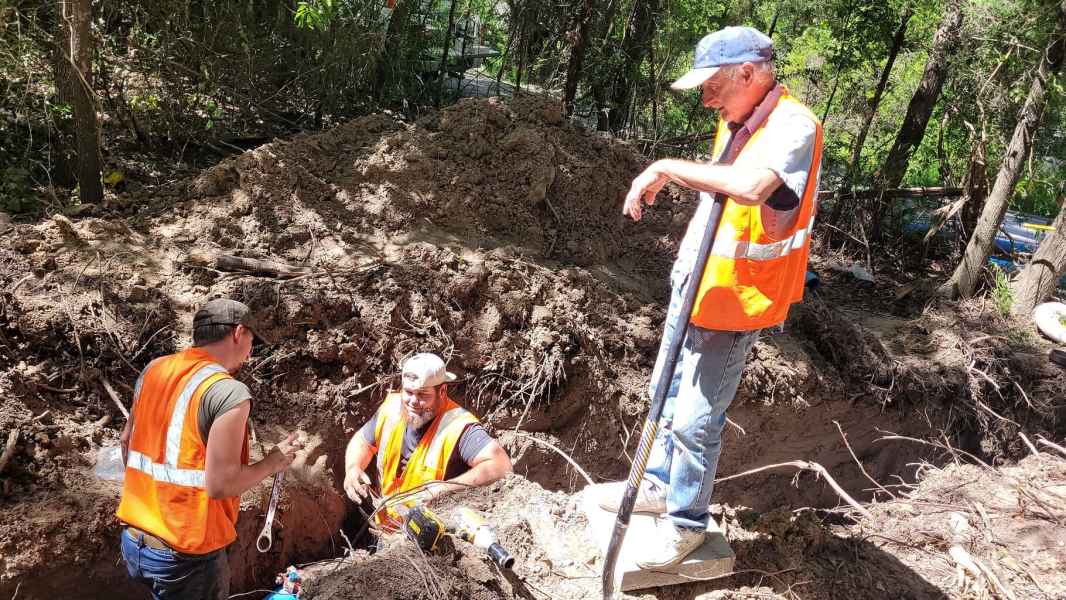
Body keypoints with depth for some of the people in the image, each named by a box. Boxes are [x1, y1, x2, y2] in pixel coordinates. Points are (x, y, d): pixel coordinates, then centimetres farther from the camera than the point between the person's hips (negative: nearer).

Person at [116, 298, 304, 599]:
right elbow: (221, 484, -23)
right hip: (186, 554, -7)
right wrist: (274, 461, -7)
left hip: (133, 541, 7)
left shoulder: (153, 369, 2)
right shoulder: (230, 392, -21)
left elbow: (127, 440, 14)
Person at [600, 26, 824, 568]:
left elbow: (750, 186, -43)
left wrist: (666, 169, -34)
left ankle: (687, 522, 18)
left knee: (695, 419, -2)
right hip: (694, 284, 9)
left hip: (733, 302, -9)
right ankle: (660, 484, 39)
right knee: (668, 393, 21)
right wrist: (687, 261, 17)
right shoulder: (736, 122, 7)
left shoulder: (793, 126, -22)